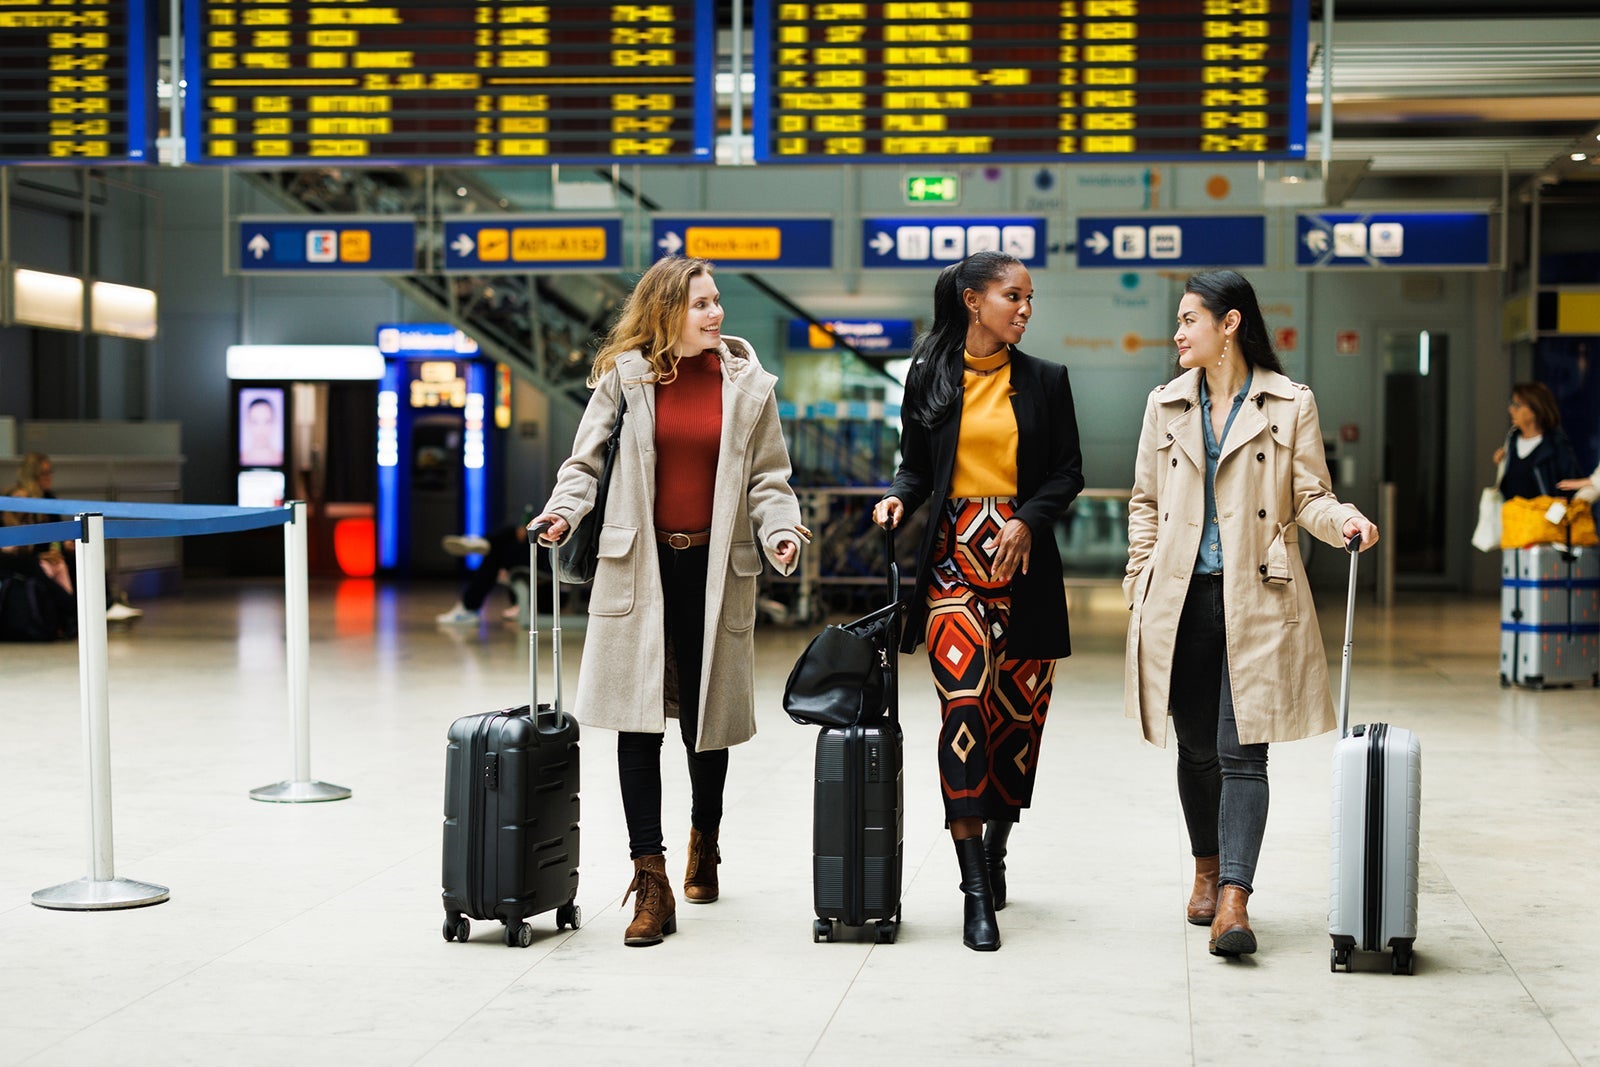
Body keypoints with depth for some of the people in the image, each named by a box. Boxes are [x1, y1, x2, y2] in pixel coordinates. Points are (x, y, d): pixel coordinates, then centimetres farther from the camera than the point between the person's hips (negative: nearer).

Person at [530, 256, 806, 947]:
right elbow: (586, 461, 6)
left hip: (714, 566, 1)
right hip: (638, 565, -1)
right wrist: (565, 510, -13)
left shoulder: (748, 384, 6)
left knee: (705, 718, 10)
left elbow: (768, 479, 8)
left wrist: (779, 531, -10)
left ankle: (704, 839, 37)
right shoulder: (624, 377, 3)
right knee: (638, 720, -6)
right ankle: (651, 881, -2)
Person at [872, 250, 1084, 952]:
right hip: (954, 557, -2)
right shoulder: (929, 376, 7)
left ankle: (995, 850, 30)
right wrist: (898, 500, -9)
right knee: (964, 702, -16)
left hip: (1023, 559, 2)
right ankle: (976, 893, -13)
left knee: (1019, 711, 5)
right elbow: (916, 464, 12)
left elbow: (1068, 471, 7)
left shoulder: (1045, 381, 8)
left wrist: (1028, 520, -10)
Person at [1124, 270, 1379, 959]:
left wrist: (1345, 521, -18)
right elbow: (1145, 503, 16)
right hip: (1181, 599, 3)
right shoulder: (1166, 405, 11)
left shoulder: (1289, 405, 1)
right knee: (1197, 748, 10)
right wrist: (1141, 586, 9)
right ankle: (1208, 869, 31)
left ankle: (1233, 902, -15)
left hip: (1256, 600, -3)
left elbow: (1309, 497, 3)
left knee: (1241, 751, -10)